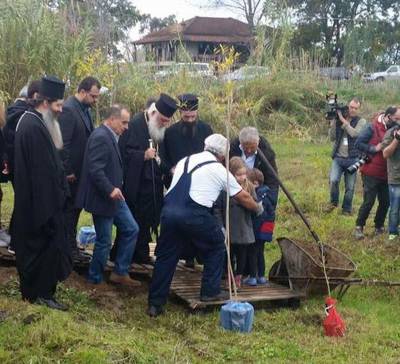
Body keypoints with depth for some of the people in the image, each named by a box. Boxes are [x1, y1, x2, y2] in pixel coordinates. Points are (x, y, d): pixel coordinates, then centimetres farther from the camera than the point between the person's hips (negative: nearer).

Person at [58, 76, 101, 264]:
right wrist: (67, 171, -19)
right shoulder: (68, 109, -19)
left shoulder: (85, 109, 8)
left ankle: (72, 246, 26)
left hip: (81, 171, 9)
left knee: (75, 209, 15)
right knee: (69, 209, 1)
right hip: (71, 172, -9)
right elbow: (63, 143, -21)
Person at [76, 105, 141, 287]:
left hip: (114, 196, 10)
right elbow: (95, 169, -26)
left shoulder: (110, 136, 11)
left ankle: (120, 273, 20)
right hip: (102, 199, -10)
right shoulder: (100, 137, -20)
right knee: (104, 242, 2)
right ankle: (95, 280, 19)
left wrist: (115, 189, 13)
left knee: (131, 230, 11)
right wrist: (110, 189, -27)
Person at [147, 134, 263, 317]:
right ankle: (210, 291, 23)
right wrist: (258, 208, 38)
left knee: (166, 256, 13)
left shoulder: (185, 161, 23)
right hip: (194, 214, -5)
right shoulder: (219, 171, 10)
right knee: (216, 247, 19)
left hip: (169, 210, 5)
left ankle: (155, 304, 13)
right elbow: (243, 197, 20)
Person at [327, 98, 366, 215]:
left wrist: (343, 120, -16)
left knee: (350, 187, 6)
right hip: (338, 157, 1)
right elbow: (332, 137, 2)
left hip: (352, 159, 0)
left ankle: (347, 209, 23)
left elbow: (354, 133, -19)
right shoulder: (338, 119, 5)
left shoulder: (361, 122, 0)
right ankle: (333, 202, 7)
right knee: (333, 180, -18)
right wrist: (333, 123, -9)